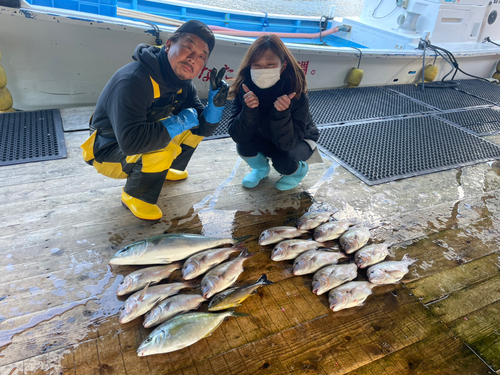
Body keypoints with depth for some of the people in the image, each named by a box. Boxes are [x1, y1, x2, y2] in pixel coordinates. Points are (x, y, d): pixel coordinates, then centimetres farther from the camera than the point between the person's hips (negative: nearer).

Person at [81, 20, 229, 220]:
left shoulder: (184, 84, -5)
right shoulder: (133, 80, -33)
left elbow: (203, 128, -2)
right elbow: (130, 142, -44)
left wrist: (216, 104, -22)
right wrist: (178, 122, -33)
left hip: (144, 143, 8)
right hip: (108, 152, -8)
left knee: (193, 126, 2)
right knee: (163, 149, -34)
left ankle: (164, 169, 21)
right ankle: (134, 196, -6)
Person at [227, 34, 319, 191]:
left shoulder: (296, 95, -32)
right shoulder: (245, 90, -24)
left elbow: (287, 143, -32)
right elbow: (237, 136, -27)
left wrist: (282, 113, -48)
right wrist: (249, 110, -43)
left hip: (300, 141, -3)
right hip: (265, 140, 3)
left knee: (283, 162, -31)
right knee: (243, 146, -24)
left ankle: (299, 170, 8)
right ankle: (261, 168, 11)